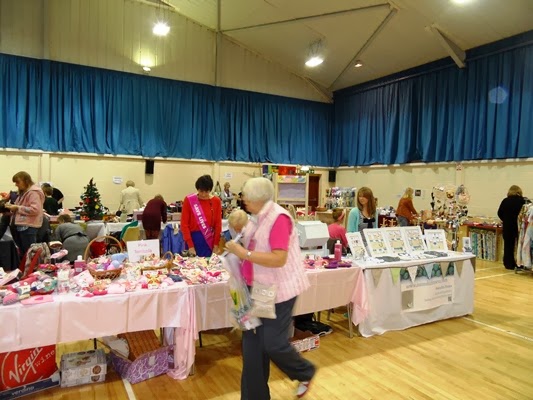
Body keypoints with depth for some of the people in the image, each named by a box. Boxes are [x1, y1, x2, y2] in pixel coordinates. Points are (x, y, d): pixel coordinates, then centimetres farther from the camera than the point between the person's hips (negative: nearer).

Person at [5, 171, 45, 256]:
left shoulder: (34, 192, -13)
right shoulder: (23, 192, 18)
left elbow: (35, 210, -23)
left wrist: (17, 208, -17)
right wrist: (12, 208, 7)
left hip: (28, 227, -10)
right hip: (20, 226, 10)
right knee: (22, 252, 14)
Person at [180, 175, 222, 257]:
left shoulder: (216, 201, 0)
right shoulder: (189, 200, -6)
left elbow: (218, 224, 2)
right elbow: (184, 224, -5)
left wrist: (216, 245, -1)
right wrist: (190, 246, -9)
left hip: (210, 239, 2)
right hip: (193, 238, -2)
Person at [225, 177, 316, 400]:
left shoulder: (278, 217, -21)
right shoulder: (258, 218, 6)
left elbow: (278, 259, -28)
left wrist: (244, 253, -26)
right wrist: (238, 249, 3)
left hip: (279, 290, -8)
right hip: (260, 289, 8)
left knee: (273, 343, 1)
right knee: (252, 343, 9)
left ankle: (305, 373, 32)